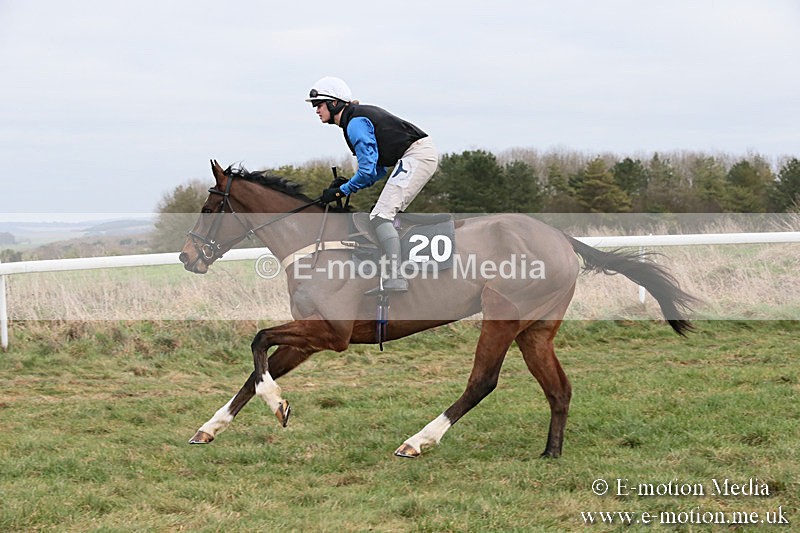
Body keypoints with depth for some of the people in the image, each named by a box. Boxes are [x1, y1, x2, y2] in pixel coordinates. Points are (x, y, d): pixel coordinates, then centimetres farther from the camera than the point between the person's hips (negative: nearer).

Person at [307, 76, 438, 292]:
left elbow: (368, 171, -16)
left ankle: (396, 280, -23)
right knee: (389, 215, 16)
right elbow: (380, 170, 21)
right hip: (423, 154, 11)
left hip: (417, 155, -11)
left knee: (381, 216, -15)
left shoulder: (355, 123, -13)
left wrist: (340, 191, -6)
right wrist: (346, 185, 11)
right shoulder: (360, 116, 19)